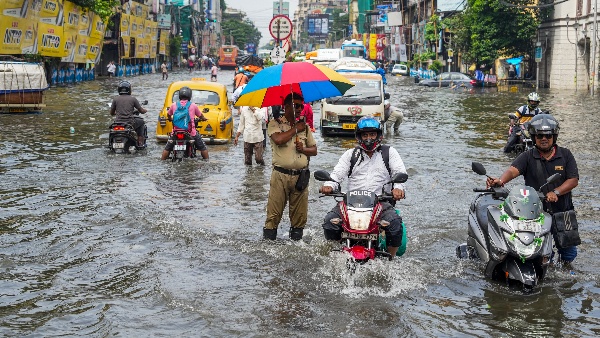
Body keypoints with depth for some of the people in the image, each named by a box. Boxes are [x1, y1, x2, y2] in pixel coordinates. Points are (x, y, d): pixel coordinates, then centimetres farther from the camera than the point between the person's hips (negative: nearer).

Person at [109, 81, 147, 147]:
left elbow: (112, 113, 11)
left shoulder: (115, 99, 3)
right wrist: (145, 110, 31)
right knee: (141, 122, 27)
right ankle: (140, 143, 22)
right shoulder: (133, 99, 0)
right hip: (130, 123, -2)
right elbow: (141, 111, 6)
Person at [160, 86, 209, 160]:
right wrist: (203, 118, 37)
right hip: (191, 132, -1)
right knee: (203, 147, 14)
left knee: (167, 148, 20)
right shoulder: (193, 105, 0)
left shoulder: (174, 105, 5)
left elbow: (168, 115, 22)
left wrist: (170, 119, 45)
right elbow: (200, 116, 14)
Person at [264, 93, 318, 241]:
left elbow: (314, 150, 17)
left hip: (300, 176, 4)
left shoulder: (305, 126, 16)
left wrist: (304, 149, -4)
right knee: (273, 214, -4)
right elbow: (278, 139, -18)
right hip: (280, 175, -4)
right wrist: (295, 129, -6)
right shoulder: (275, 123, 2)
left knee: (300, 216, 7)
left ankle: (296, 241, 18)